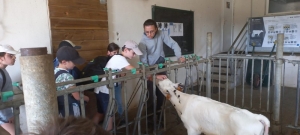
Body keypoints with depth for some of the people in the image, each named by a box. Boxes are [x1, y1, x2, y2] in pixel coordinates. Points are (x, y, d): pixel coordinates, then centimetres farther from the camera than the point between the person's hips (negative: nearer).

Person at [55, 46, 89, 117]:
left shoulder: (55, 71, -1)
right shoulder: (67, 76, -26)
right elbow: (77, 97, -20)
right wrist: (86, 98, -1)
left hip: (60, 108, 8)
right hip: (70, 110, -8)